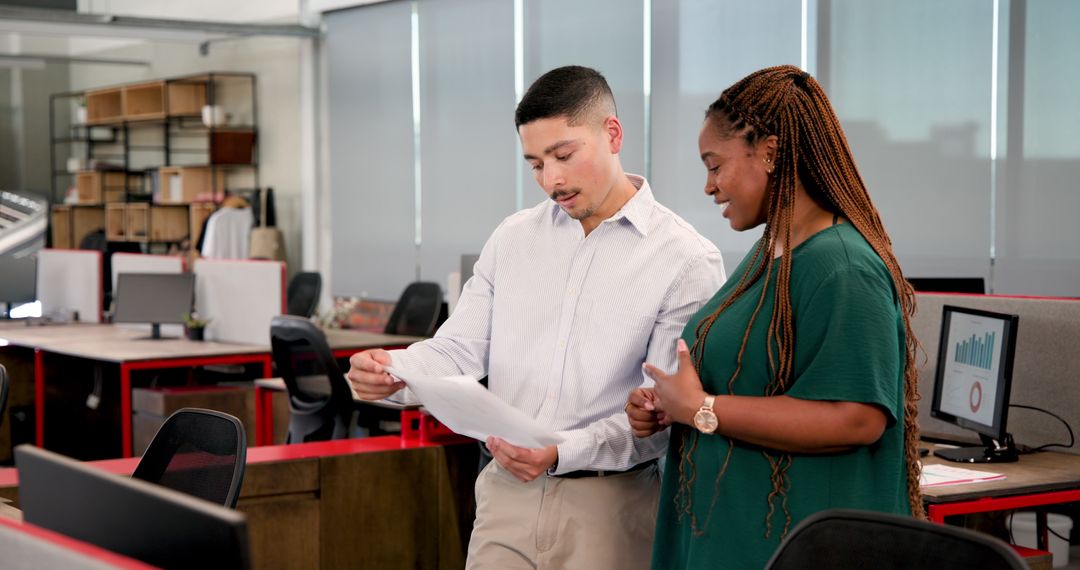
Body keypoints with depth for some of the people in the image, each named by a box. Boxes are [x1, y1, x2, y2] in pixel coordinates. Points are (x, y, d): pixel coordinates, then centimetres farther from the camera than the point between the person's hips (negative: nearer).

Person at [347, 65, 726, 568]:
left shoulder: (687, 260, -7)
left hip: (609, 506, -3)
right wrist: (394, 371, -16)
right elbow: (459, 350, 6)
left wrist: (563, 452, -24)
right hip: (506, 493, 4)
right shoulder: (513, 238, 9)